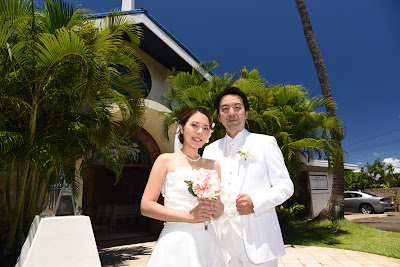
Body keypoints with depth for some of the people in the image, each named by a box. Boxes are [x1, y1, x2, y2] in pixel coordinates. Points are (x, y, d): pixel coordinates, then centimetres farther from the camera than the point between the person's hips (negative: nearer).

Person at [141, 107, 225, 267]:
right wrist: (188, 216, -15)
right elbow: (146, 206, -8)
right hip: (177, 243, -4)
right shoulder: (166, 160, -2)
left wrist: (218, 209, -5)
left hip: (207, 242, 5)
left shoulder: (214, 165, 10)